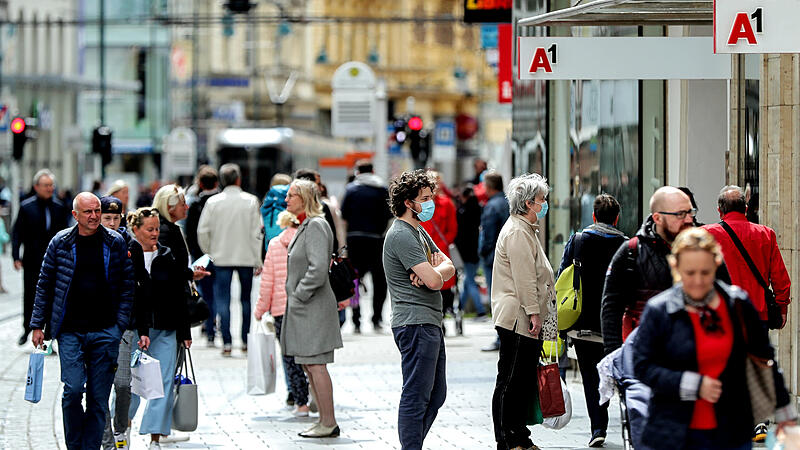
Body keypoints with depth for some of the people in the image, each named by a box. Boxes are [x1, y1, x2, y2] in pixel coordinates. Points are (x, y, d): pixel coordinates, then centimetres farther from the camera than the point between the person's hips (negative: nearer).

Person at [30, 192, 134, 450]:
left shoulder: (115, 243, 4)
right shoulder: (60, 243, 3)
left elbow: (127, 285, 7)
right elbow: (45, 285, 9)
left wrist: (121, 323, -2)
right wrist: (38, 325, 6)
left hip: (105, 332, 1)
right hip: (70, 331, -1)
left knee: (99, 397, 2)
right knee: (73, 389, -12)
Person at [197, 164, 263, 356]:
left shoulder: (213, 202, -5)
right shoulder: (250, 201, -5)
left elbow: (202, 231, -4)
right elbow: (256, 233, -5)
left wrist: (209, 253, 12)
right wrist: (258, 261, 1)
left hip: (221, 258, 0)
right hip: (246, 258, 0)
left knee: (223, 300, 3)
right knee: (246, 299, 13)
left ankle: (227, 342, -4)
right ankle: (246, 341, 15)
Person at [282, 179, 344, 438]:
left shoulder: (315, 226, -15)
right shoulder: (305, 226, 16)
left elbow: (318, 269, -24)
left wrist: (298, 295, -16)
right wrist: (294, 297, 18)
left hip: (313, 307, -10)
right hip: (302, 308, 10)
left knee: (315, 364, -8)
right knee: (308, 366, 12)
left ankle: (329, 424, -4)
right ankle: (325, 420, 17)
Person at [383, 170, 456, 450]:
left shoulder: (418, 232, 19)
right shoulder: (402, 235, -14)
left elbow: (449, 268, 14)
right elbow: (434, 281, -20)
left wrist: (433, 271, -8)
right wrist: (434, 272, 3)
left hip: (430, 324, 10)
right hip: (416, 323, -10)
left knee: (436, 394, 14)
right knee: (416, 395, -8)